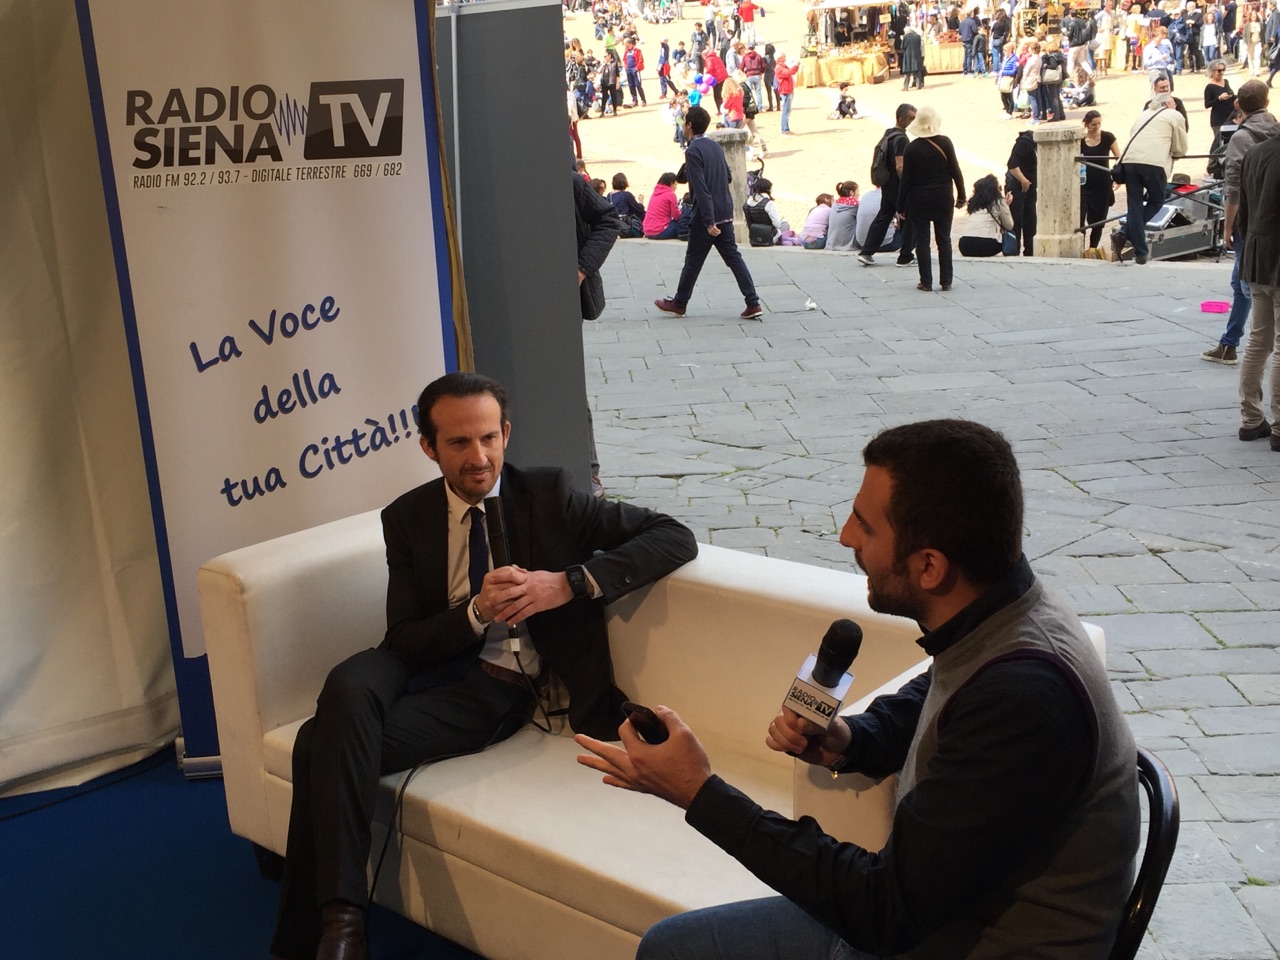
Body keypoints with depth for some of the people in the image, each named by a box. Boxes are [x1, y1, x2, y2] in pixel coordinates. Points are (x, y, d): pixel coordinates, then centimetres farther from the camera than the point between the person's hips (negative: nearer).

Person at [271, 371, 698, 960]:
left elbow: (675, 539, -7)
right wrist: (477, 612, -21)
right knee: (344, 690, -33)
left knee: (325, 743, -25)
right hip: (424, 662, 3)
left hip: (499, 687, -3)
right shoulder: (407, 518, 7)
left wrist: (569, 583, -19)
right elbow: (405, 639, 1)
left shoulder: (549, 495, 0)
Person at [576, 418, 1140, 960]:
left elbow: (888, 913, -25)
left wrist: (701, 794, -20)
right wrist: (848, 740, -2)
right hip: (919, 913, 8)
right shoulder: (996, 612, -4)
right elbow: (920, 704, 19)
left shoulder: (1022, 693, -31)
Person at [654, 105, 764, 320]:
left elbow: (701, 189, -22)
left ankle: (679, 304, 22)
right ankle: (753, 304, 0)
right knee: (733, 257, 7)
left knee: (693, 260, 7)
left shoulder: (693, 151, -15)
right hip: (725, 213, 7)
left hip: (706, 216, -7)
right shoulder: (716, 146, 9)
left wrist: (709, 222, -25)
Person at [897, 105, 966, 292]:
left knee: (922, 241, 5)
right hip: (943, 198, 2)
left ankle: (926, 281, 3)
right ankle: (946, 281, 9)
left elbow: (906, 179, -6)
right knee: (944, 240, 9)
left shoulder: (912, 148, -8)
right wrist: (961, 195, 8)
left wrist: (901, 205, 0)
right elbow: (955, 171, -2)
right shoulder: (945, 142, -5)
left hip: (919, 199, -2)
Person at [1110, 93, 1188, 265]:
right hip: (1154, 163, -5)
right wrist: (1169, 153, 34)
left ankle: (1140, 253, 1)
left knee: (1135, 206, 7)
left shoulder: (1143, 115, 30)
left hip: (1129, 160, 5)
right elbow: (1181, 149, 13)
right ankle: (1124, 234, -5)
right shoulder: (1175, 116, 14)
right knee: (1156, 201, 12)